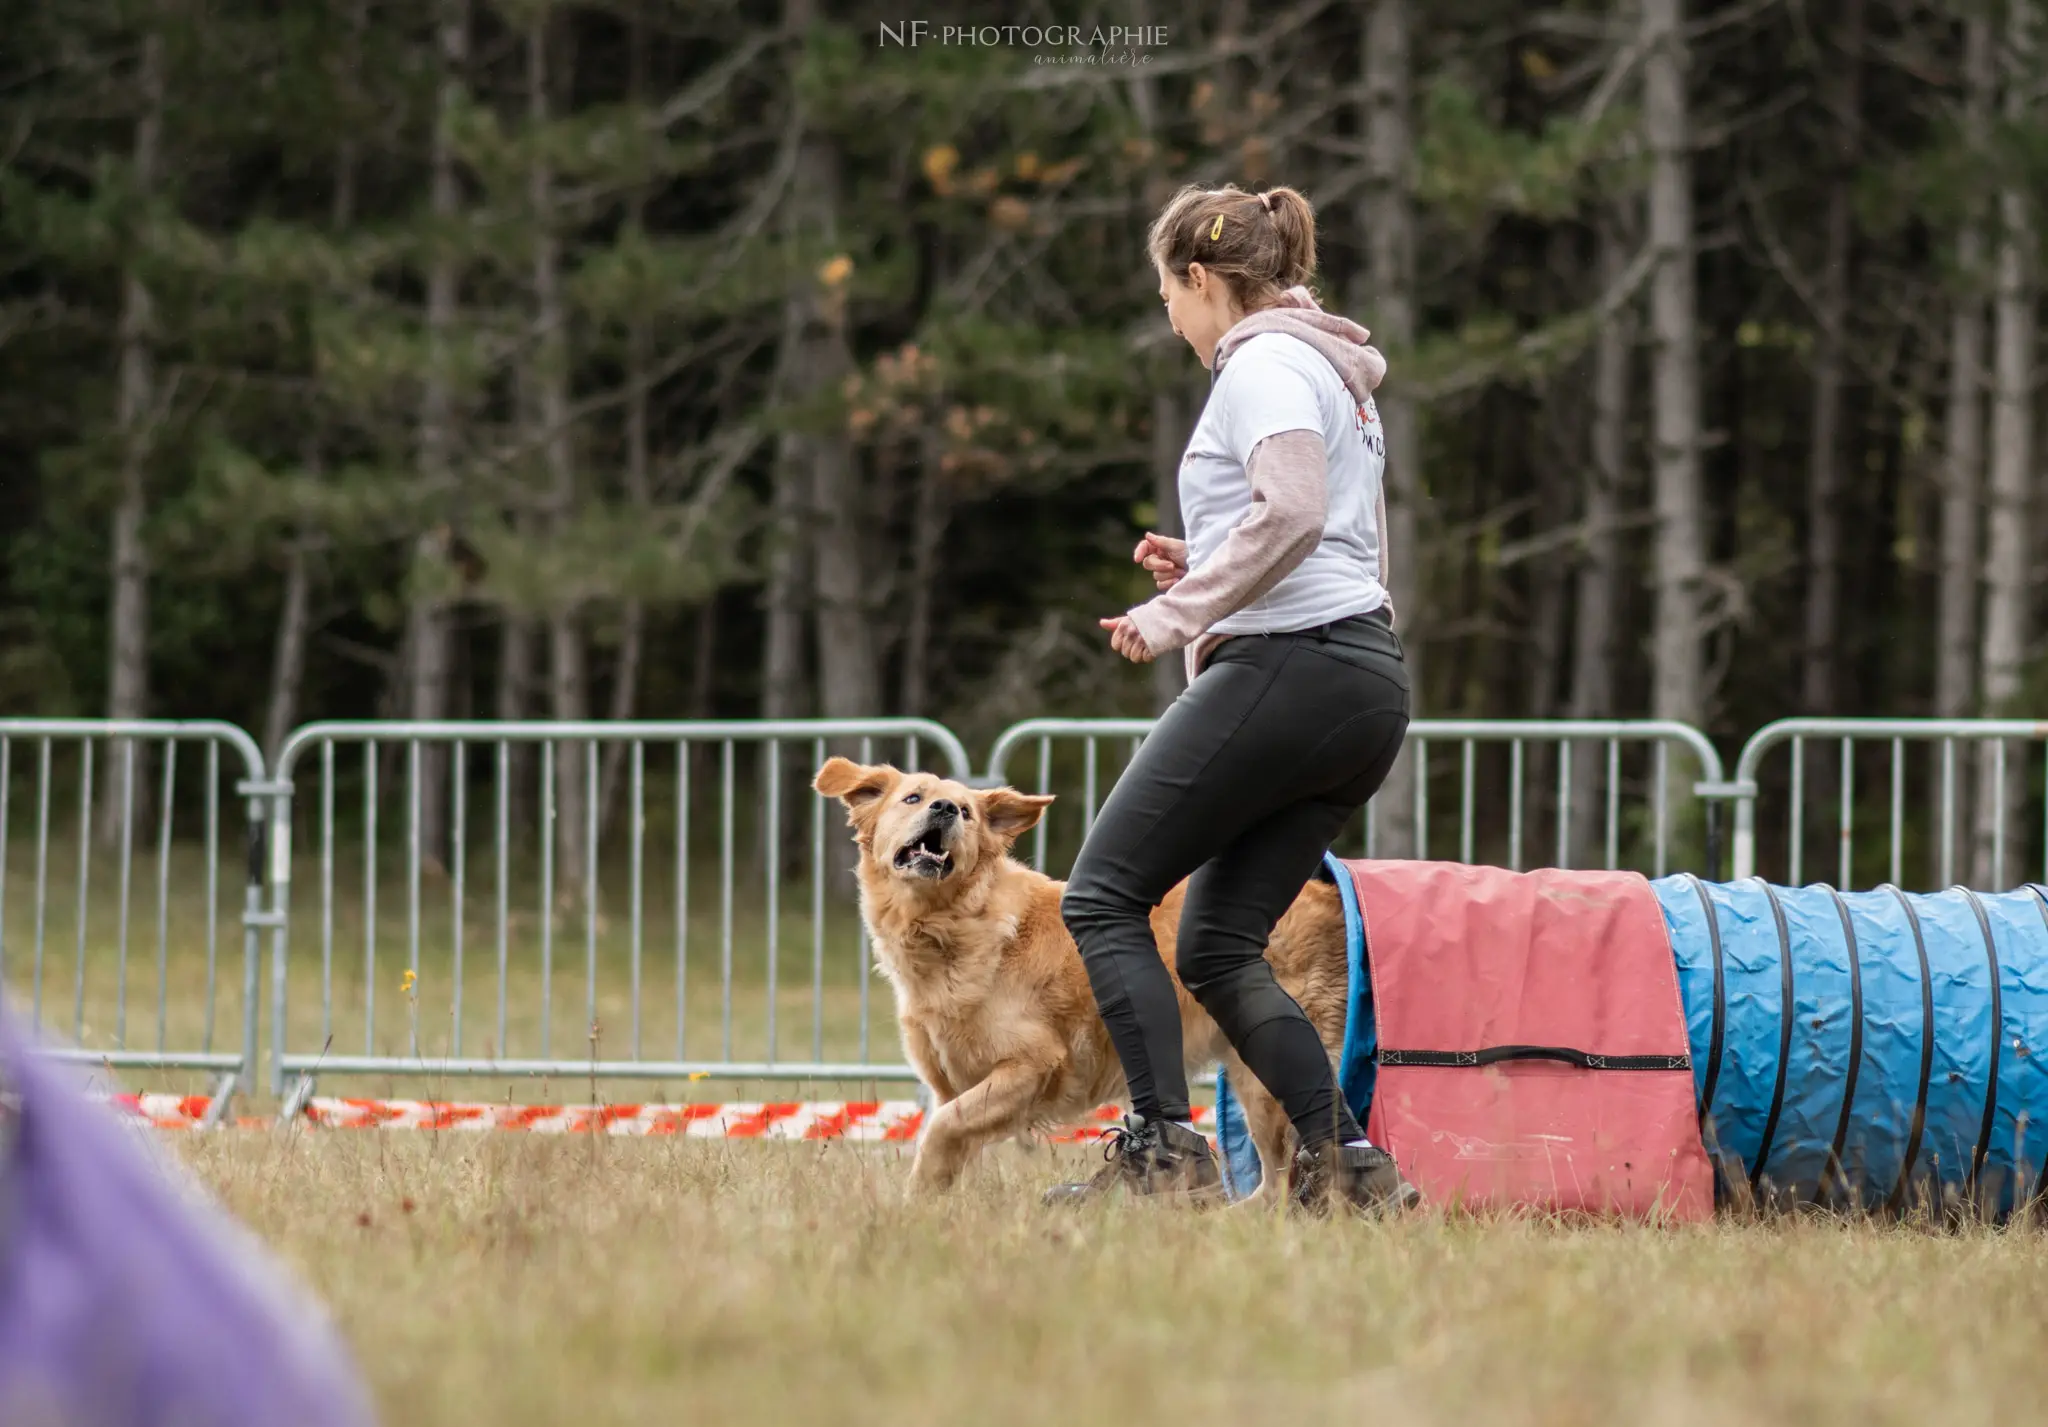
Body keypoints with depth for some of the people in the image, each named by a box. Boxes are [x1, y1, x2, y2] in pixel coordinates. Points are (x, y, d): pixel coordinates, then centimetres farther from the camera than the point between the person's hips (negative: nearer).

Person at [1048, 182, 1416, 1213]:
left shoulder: (1264, 364, -5)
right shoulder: (1336, 377, 26)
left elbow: (1292, 511, -22)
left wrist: (1175, 614, -16)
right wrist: (1205, 575, 19)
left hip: (1289, 665, -10)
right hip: (1369, 681, 10)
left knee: (1103, 895, -5)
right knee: (1218, 947, 9)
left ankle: (1163, 1150, -15)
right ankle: (1344, 1166, -3)